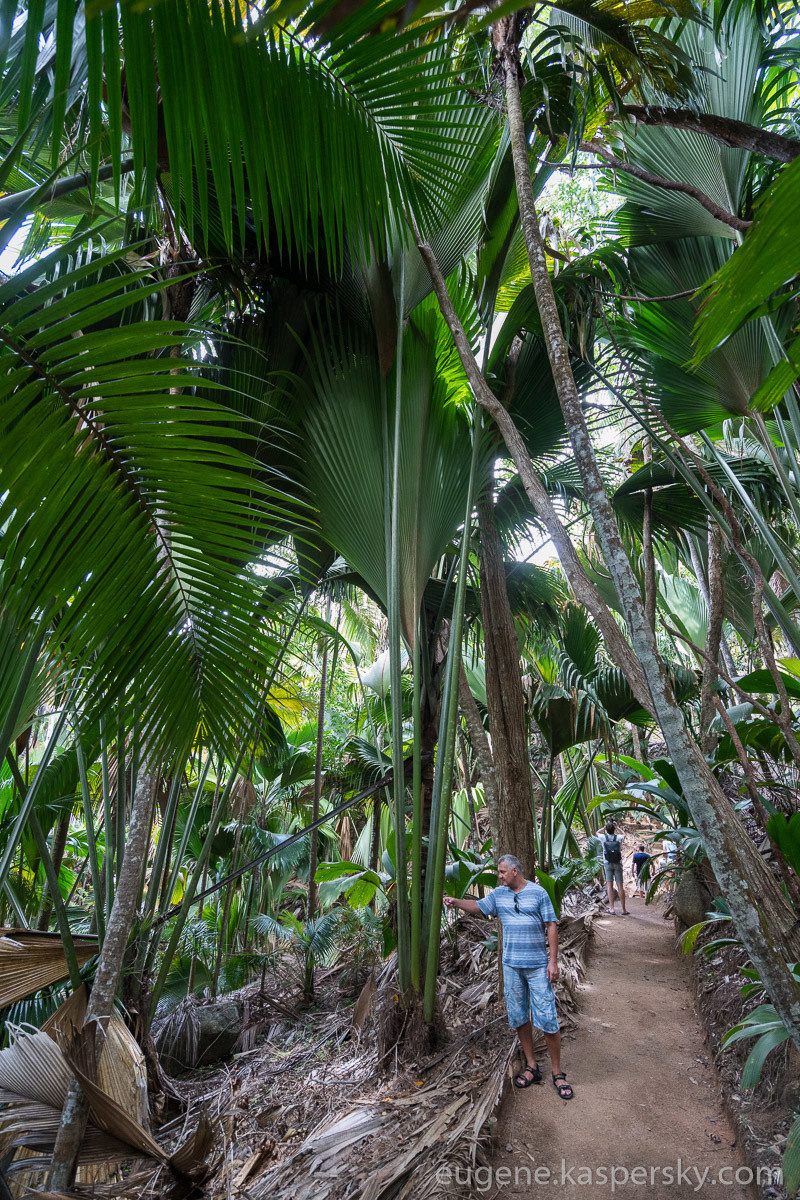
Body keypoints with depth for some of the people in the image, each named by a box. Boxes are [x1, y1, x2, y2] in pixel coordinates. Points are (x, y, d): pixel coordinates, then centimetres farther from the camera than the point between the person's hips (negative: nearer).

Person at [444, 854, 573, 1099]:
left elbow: (551, 926, -7)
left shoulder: (538, 893, -8)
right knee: (518, 1017, 11)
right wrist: (455, 902, -3)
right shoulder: (499, 894, 4)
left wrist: (553, 961, -11)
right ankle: (531, 1066, 27)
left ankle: (557, 1073, 14)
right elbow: (478, 906, 14)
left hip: (538, 965, -4)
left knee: (547, 1019, -2)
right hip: (511, 965, 4)